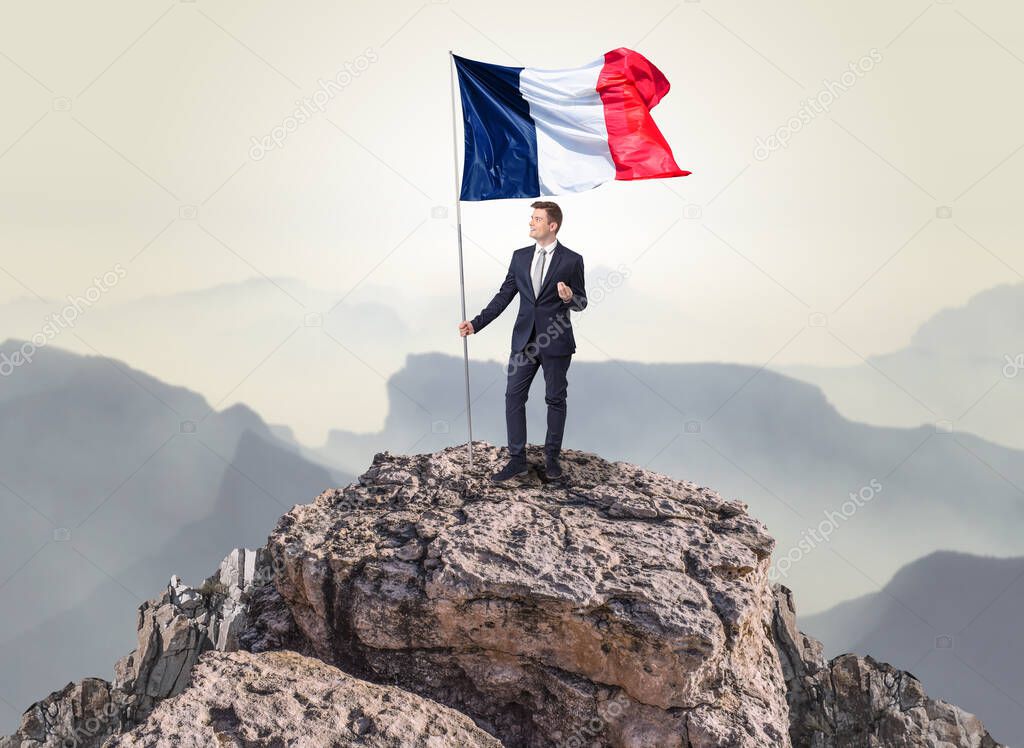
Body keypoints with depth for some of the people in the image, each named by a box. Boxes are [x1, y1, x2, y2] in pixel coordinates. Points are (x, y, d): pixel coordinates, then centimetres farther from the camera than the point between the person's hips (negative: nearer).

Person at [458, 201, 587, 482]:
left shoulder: (572, 260, -4)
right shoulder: (520, 256, 7)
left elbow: (581, 302, 1)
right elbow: (503, 296, 8)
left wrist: (570, 298, -22)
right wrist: (475, 323, 2)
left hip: (556, 342, -4)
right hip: (524, 340, 4)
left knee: (555, 399, 6)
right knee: (514, 396, 1)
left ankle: (552, 457, 20)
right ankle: (517, 459, 9)